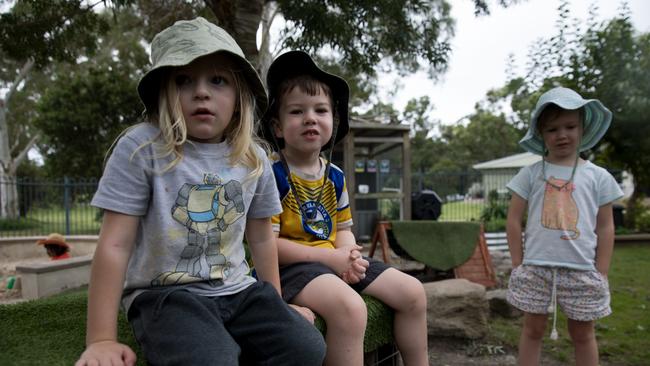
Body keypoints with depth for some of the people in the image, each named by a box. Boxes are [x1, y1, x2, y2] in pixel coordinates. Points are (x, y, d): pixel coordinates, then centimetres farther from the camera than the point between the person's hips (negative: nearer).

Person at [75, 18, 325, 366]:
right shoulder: (141, 148, -11)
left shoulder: (254, 160, 3)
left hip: (237, 291, 4)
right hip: (163, 294, -4)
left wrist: (276, 305, 18)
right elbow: (115, 245, -11)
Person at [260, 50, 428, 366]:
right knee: (350, 307, -36)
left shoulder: (335, 176, 10)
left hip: (337, 261, 8)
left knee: (413, 292, 2)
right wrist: (330, 257, -19)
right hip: (290, 266, -7)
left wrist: (349, 254, -9)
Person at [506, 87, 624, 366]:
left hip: (582, 271, 1)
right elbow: (514, 220, 2)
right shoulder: (530, 174, 1)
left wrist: (601, 273, 2)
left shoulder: (598, 176, 3)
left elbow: (605, 227, 5)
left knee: (583, 334, 14)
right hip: (536, 269, 0)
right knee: (533, 329, 12)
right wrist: (518, 264, -1)